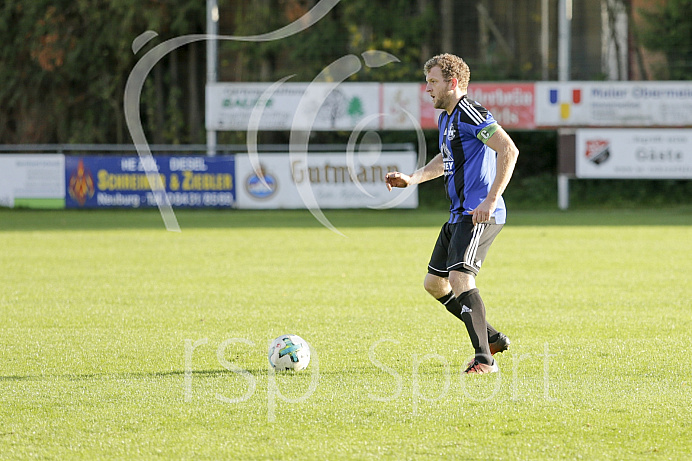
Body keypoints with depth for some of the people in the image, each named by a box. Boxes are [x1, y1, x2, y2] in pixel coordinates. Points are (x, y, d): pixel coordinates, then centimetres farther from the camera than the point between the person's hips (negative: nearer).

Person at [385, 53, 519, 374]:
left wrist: (491, 200, -28)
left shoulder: (471, 114, -14)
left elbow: (509, 150, -24)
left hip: (479, 215, -11)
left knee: (460, 278, -24)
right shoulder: (445, 119, 18)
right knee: (434, 283, 15)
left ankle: (484, 360, -25)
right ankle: (492, 338, 24)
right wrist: (412, 179, 23)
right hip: (458, 215, 11)